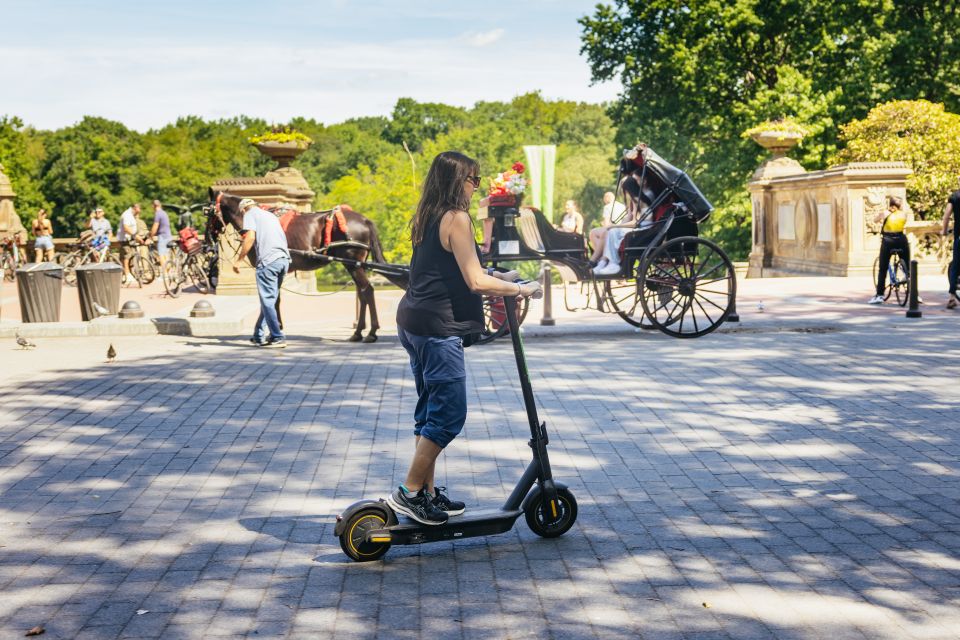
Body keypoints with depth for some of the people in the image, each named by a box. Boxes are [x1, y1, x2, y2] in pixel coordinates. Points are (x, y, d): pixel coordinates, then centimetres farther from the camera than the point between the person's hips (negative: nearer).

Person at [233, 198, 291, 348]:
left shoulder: (250, 214, 5)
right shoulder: (271, 215, 28)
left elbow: (250, 237, -9)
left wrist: (238, 260, -7)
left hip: (268, 261, -8)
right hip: (284, 260, 8)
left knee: (267, 301, -2)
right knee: (269, 300, 15)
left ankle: (278, 338, -5)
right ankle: (258, 336, 22)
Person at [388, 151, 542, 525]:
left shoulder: (426, 219, 14)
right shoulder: (456, 218, -13)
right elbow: (476, 283, -17)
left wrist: (495, 277, 20)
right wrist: (520, 290, -5)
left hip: (413, 324, 10)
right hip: (438, 329, -10)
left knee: (430, 412, 15)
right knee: (449, 414, -4)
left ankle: (428, 494, 21)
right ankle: (410, 493, -1)